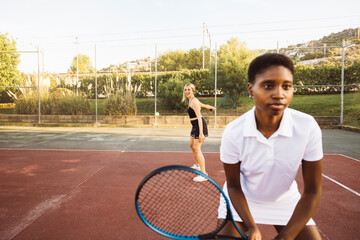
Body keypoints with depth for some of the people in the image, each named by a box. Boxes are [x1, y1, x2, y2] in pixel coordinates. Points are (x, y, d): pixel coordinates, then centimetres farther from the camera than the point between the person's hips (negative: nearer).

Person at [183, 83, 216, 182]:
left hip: (199, 125, -11)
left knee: (197, 149, -12)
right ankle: (197, 165, 42)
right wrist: (212, 107, 48)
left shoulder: (194, 101, -17)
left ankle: (203, 174, -9)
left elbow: (199, 117, -24)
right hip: (195, 126, 11)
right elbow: (204, 105, 26)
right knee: (192, 145, 23)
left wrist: (201, 133, -29)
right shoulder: (191, 100, 12)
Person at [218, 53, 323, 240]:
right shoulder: (233, 132, -26)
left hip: (286, 201, 2)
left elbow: (312, 191, -15)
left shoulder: (308, 127, -24)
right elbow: (233, 186, -12)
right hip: (242, 200, -1)